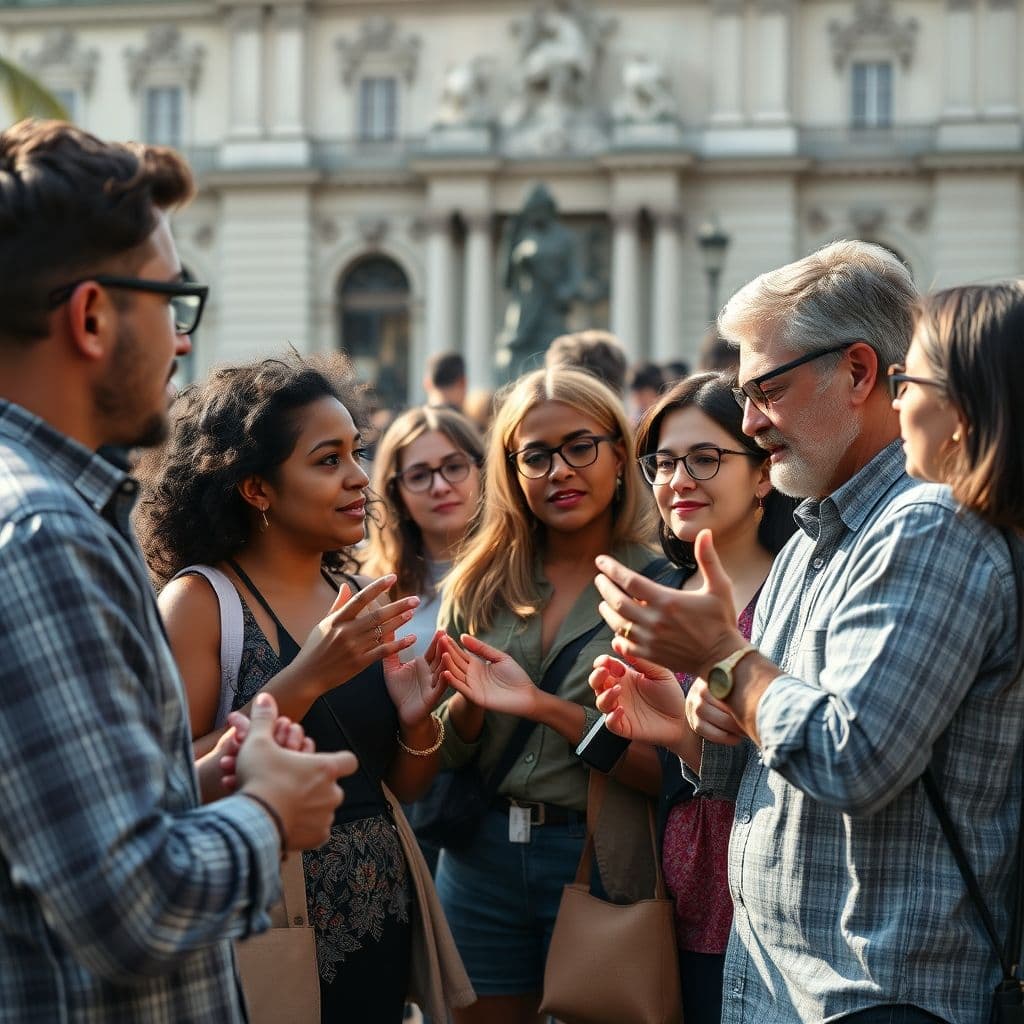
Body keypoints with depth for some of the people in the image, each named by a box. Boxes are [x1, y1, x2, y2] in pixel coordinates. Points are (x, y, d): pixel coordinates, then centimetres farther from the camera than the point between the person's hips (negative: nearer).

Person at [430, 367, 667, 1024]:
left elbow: (669, 768, -12)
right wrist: (469, 703, -12)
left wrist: (547, 706, -20)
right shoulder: (479, 587, 4)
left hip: (601, 862, -3)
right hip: (482, 858, 3)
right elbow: (447, 754, 8)